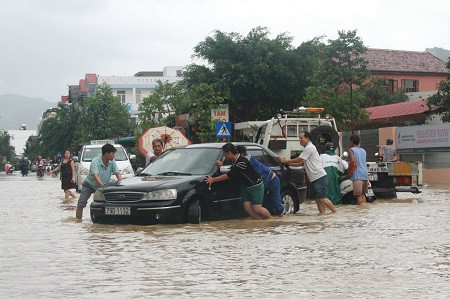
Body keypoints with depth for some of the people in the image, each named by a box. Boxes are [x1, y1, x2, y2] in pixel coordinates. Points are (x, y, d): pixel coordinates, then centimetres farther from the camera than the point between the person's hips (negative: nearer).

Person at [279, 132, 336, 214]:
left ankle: (335, 211, -7)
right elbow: (301, 163, 22)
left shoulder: (309, 147, -11)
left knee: (322, 197, -13)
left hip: (320, 177, -11)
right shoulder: (308, 148, 22)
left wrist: (285, 161, -1)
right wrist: (289, 163, 15)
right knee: (316, 197, 8)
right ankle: (322, 212, 9)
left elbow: (299, 159, -10)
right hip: (314, 179, 11)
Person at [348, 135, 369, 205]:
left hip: (357, 175, -7)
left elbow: (352, 161, -17)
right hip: (365, 174, 7)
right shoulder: (363, 151, 21)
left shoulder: (351, 150, -1)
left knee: (358, 194, -7)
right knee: (363, 193, 16)